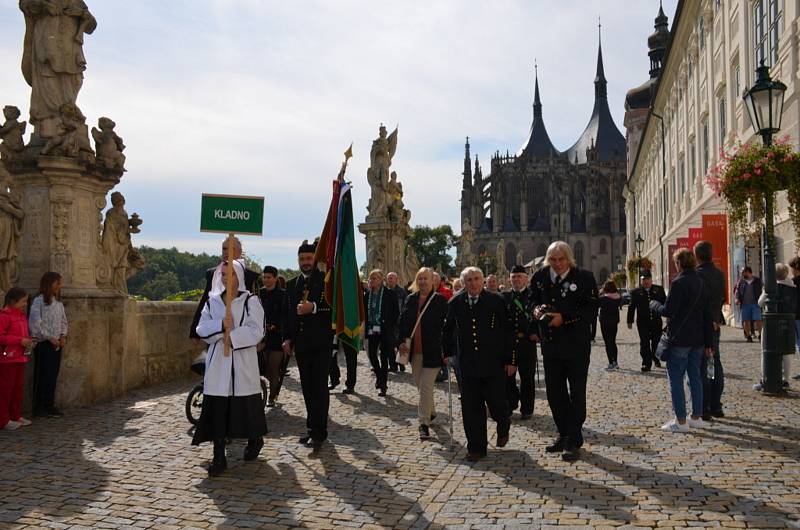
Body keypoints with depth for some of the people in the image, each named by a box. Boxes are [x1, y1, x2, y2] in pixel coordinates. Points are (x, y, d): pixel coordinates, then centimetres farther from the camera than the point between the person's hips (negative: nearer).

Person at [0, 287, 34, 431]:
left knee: (18, 388, 14)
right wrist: (20, 341, -21)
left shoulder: (22, 315, 15)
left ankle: (16, 416, 23)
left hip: (20, 357, 9)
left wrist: (28, 341, 7)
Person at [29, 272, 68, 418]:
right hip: (43, 344, -7)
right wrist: (49, 338, -13)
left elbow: (63, 321, 18)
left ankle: (49, 406, 16)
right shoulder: (38, 301, -10)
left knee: (53, 376, 8)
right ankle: (39, 407, 6)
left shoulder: (58, 302, 12)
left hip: (56, 344, 7)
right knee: (42, 376, -2)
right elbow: (35, 323, -15)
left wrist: (63, 336, 2)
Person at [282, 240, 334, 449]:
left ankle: (319, 431, -4)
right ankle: (312, 427, 20)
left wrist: (313, 308, -23)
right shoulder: (292, 284, 14)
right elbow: (286, 313, 17)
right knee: (307, 387, 11)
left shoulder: (327, 280, -2)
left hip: (321, 343, -5)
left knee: (319, 386, -7)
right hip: (300, 343, 5)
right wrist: (287, 338, 8)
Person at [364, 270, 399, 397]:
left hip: (385, 330, -4)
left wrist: (390, 326, -7)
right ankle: (379, 375, 31)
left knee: (383, 357, 0)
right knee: (372, 354, 3)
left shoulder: (390, 294, -4)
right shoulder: (367, 294, 7)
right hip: (372, 330, 4)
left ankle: (383, 385, 10)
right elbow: (364, 312, 9)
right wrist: (365, 327, -2)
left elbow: (396, 313, -1)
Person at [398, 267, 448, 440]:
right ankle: (430, 411, 40)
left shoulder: (440, 301, -6)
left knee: (426, 386, -7)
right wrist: (401, 341, -2)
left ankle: (424, 423, 1)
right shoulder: (411, 299, 7)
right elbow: (403, 321, 10)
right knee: (419, 385, 17)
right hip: (414, 351, 5)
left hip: (432, 351, -5)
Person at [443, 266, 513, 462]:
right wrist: (447, 352, 18)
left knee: (496, 401, 2)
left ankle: (503, 428, 36)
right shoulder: (455, 303, 3)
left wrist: (511, 360, -4)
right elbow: (447, 330, 17)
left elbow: (508, 332, -3)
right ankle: (476, 447, 16)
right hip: (468, 363, 2)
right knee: (471, 407, 4)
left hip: (494, 363, -2)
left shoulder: (497, 301, -5)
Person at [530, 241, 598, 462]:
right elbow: (533, 299, 17)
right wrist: (536, 309, -6)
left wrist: (564, 318, -19)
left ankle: (573, 441, 10)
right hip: (550, 344, 5)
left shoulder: (584, 278, -9)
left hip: (576, 345, -5)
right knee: (555, 392, 12)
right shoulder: (540, 277, 4)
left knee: (576, 393, 2)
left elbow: (591, 309, -11)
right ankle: (564, 435, 27)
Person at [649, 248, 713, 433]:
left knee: (675, 378, -2)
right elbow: (708, 314, 11)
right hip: (698, 339, 8)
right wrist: (709, 342, 14)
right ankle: (696, 417, 20)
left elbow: (668, 311, -18)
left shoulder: (678, 283, -15)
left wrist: (654, 304, 4)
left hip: (679, 339, -8)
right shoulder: (701, 282, 9)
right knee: (695, 377, 15)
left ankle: (681, 421, -2)